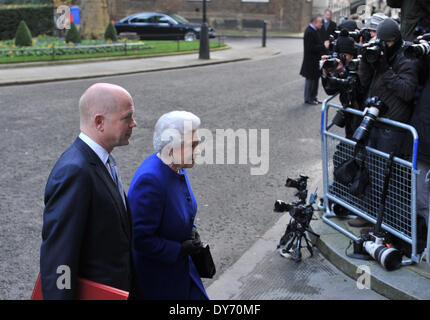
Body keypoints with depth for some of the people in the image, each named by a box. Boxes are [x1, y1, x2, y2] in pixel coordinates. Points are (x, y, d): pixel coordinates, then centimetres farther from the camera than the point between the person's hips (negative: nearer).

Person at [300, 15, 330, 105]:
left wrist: (324, 45, 4)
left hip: (315, 60, 10)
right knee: (310, 79, 0)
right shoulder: (309, 32, -20)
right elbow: (311, 48, -24)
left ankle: (313, 97, 24)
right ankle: (308, 99, 10)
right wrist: (323, 46, -20)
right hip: (310, 61, -10)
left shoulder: (314, 31, 11)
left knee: (315, 78, 15)